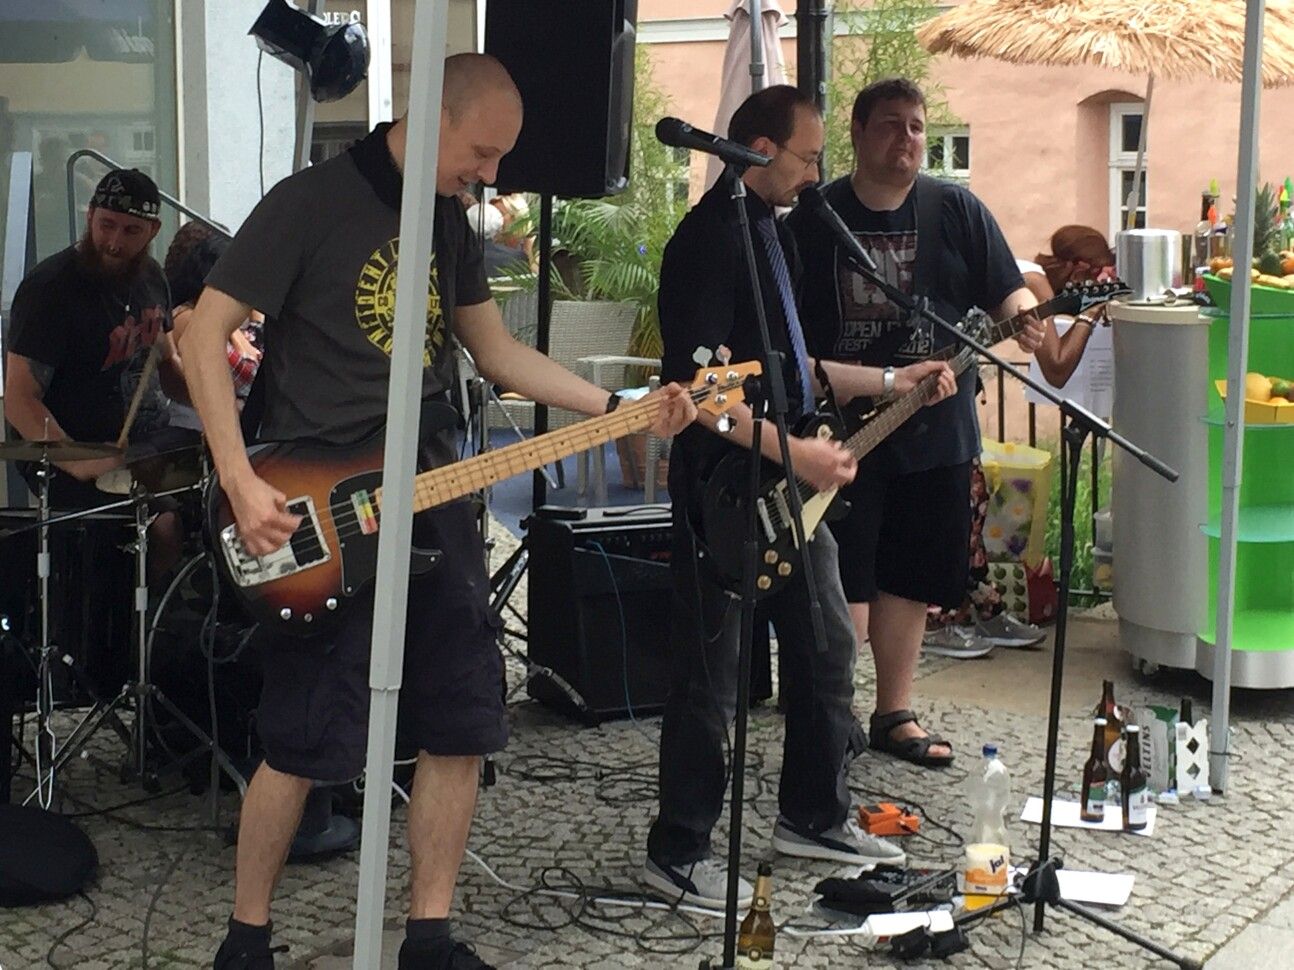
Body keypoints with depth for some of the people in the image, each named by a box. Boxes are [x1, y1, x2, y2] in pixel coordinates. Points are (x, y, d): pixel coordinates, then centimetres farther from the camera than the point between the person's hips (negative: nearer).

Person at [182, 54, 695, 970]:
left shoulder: (450, 219, 11)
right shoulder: (310, 203, -10)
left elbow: (498, 352, 16)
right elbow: (204, 334, -11)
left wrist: (621, 406, 5)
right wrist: (243, 484, -18)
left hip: (430, 492, 7)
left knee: (464, 720, 6)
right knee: (306, 739, -4)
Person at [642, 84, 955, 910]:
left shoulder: (775, 233, 15)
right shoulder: (709, 239, -16)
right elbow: (694, 385, -23)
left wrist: (890, 381, 18)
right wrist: (794, 454, -26)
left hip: (792, 487, 10)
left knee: (827, 648, 17)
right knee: (712, 676, -2)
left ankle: (814, 817, 32)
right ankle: (678, 853, 10)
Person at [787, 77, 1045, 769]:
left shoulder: (957, 211, 5)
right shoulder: (814, 218, 2)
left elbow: (1005, 291, 4)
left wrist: (1026, 319, -18)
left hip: (936, 429, 2)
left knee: (910, 581, 12)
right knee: (846, 586, -5)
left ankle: (894, 714, 25)